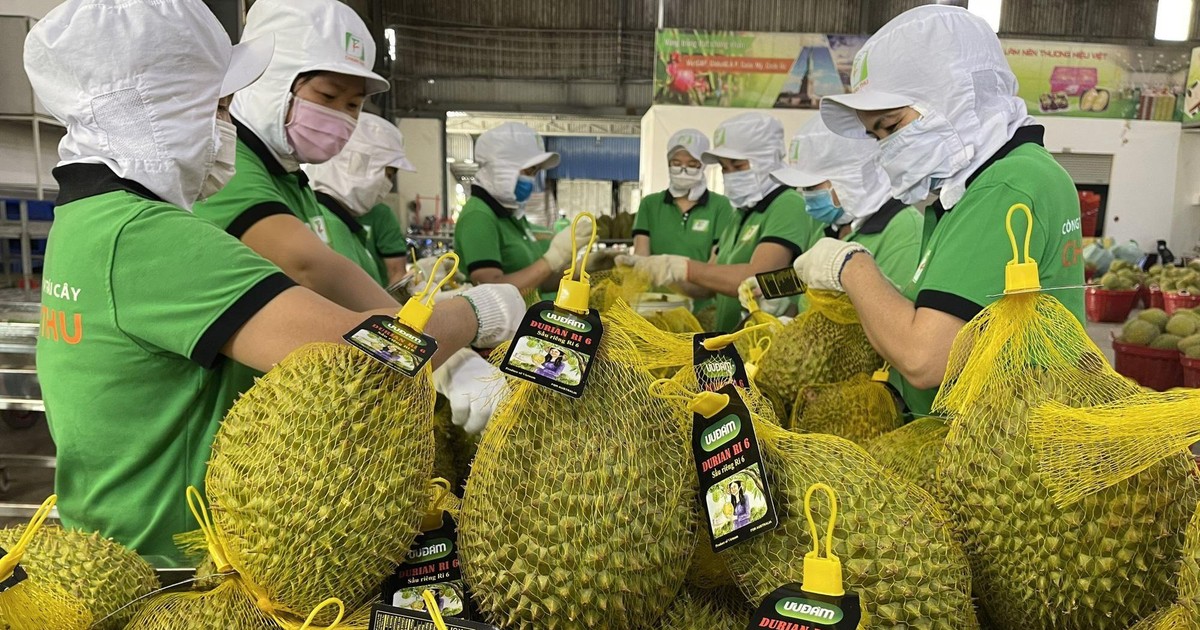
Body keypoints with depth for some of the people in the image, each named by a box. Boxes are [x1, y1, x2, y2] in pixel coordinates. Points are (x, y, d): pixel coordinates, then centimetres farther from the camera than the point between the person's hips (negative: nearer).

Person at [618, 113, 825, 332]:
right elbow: (708, 282, 15)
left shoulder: (789, 206, -8)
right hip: (731, 341, 7)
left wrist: (682, 268, -20)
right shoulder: (743, 214, 19)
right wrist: (653, 269, 2)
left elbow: (757, 279, -21)